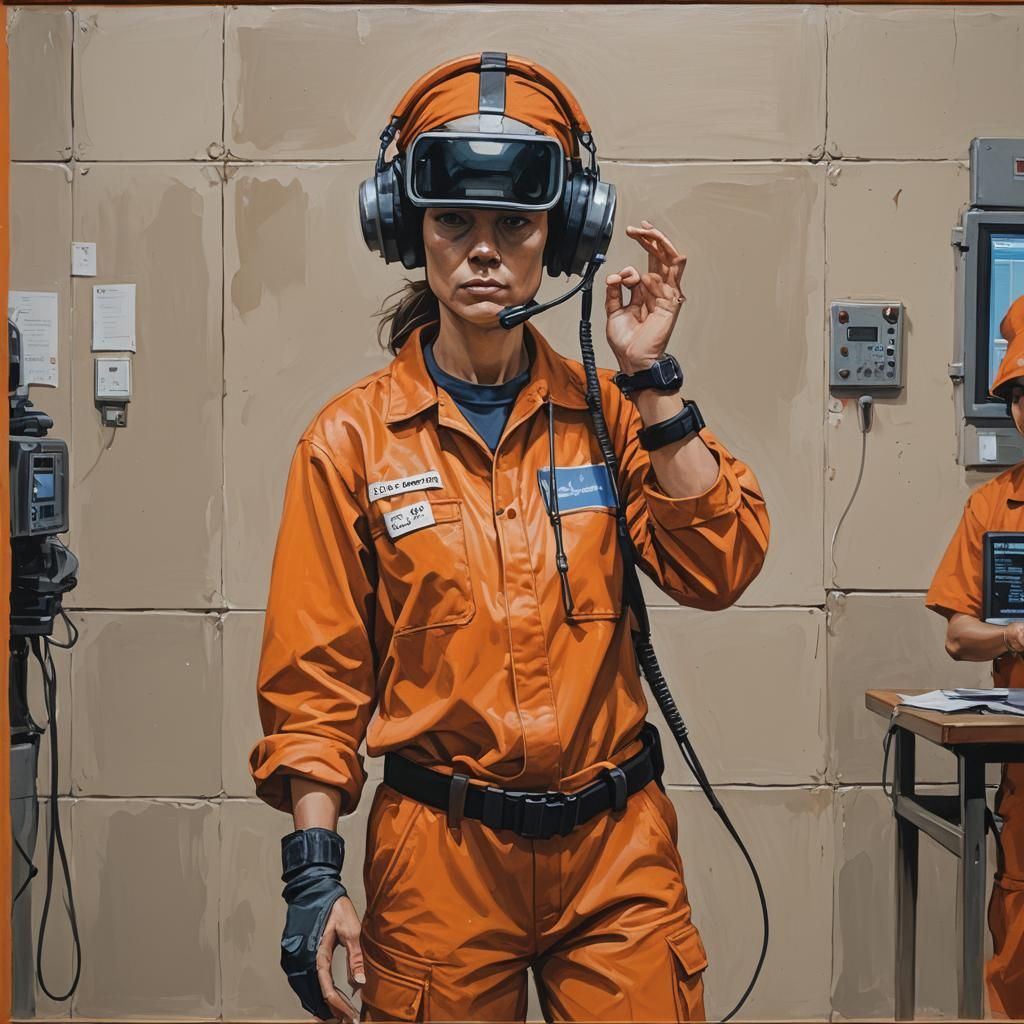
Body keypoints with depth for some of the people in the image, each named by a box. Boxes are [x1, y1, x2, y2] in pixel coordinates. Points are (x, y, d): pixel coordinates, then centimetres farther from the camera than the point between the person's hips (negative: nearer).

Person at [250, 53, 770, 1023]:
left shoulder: (606, 415, 5)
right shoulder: (351, 440, -2)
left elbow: (716, 569, -7)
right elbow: (313, 677, -2)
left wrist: (649, 380, -11)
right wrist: (314, 874, -9)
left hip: (615, 849, 2)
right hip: (436, 859, -1)